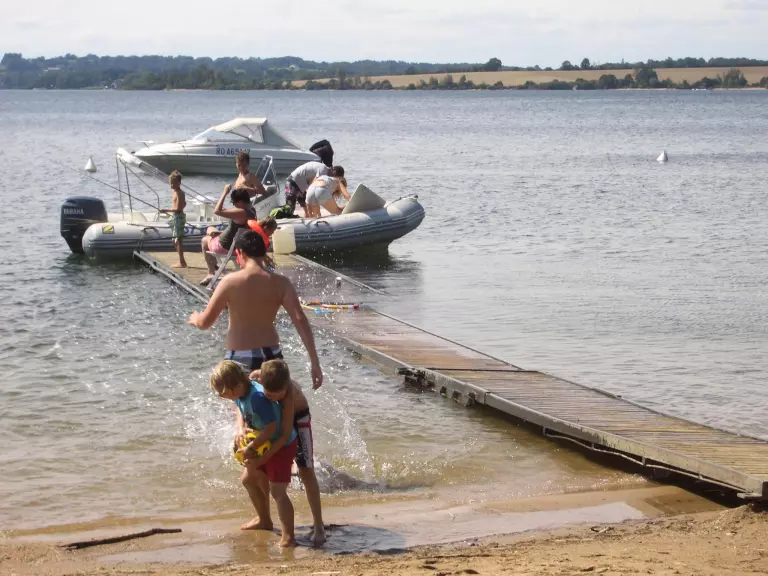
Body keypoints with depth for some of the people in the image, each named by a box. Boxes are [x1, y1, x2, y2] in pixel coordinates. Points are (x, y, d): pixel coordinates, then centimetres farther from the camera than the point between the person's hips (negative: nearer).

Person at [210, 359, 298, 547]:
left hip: (282, 446, -10)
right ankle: (264, 520, 39)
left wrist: (250, 448, -28)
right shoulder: (242, 392, -7)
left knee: (277, 491, -12)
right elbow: (240, 409, 14)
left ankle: (288, 537, -9)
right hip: (265, 445, 10)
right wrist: (240, 428, -5)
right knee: (248, 479, 22)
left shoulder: (257, 398, -34)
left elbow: (271, 427, -34)